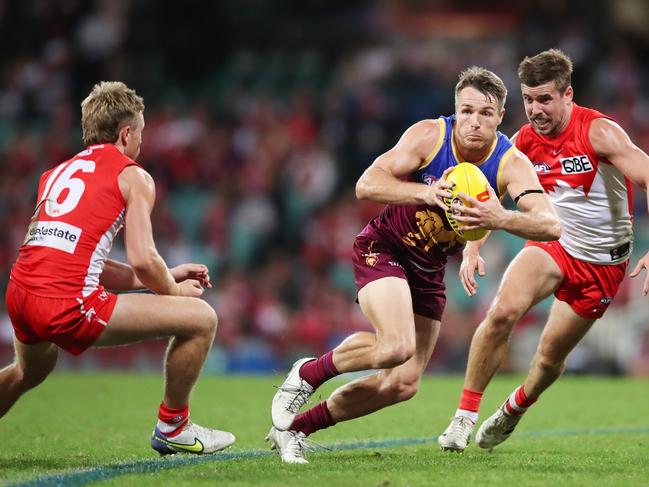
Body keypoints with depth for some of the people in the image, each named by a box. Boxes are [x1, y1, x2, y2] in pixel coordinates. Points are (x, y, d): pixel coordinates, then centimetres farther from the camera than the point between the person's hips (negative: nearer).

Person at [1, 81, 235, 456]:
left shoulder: (58, 172, 25)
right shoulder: (133, 177, 5)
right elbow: (142, 259, -7)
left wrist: (167, 278, 28)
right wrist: (175, 290, 14)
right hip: (67, 305, -8)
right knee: (201, 317, 1)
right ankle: (172, 428, 14)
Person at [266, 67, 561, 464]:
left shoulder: (512, 164, -17)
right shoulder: (430, 136, -21)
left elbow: (551, 225, -32)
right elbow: (367, 185, -28)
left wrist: (501, 218, -52)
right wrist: (426, 193, -44)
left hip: (430, 268, 5)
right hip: (384, 248, -5)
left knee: (403, 384, 2)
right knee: (397, 346, -31)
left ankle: (295, 427, 17)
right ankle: (308, 373, -3)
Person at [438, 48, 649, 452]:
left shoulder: (599, 132, -20)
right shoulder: (524, 142, -5)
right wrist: (472, 250, -6)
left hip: (603, 262, -3)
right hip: (553, 243, 3)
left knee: (552, 355, 4)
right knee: (503, 311, -25)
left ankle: (515, 408, 38)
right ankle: (465, 415, -15)